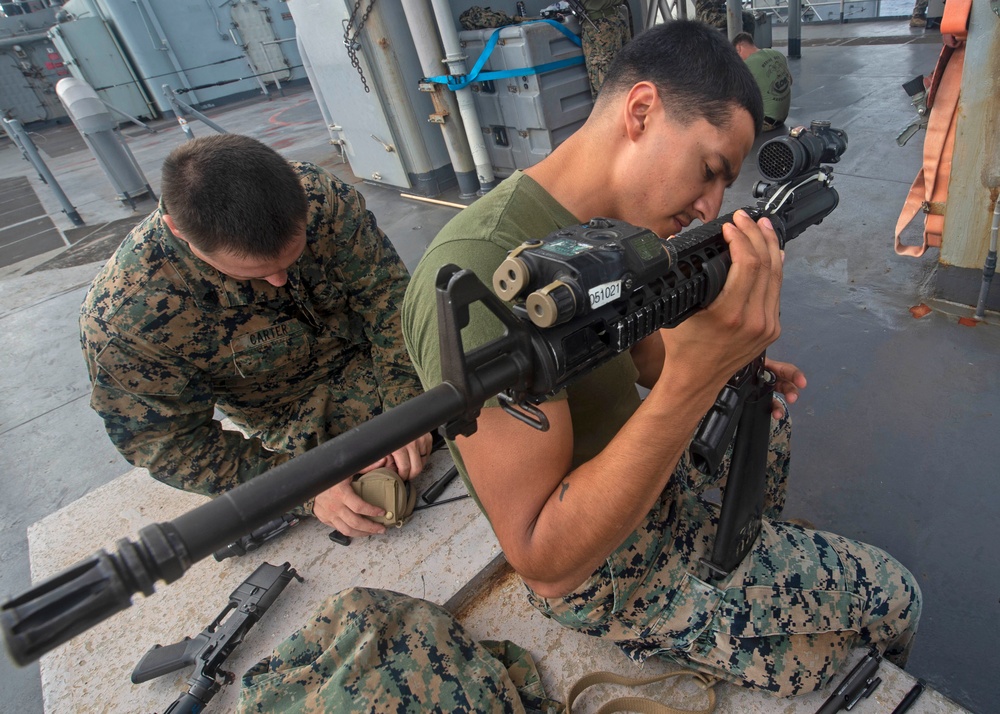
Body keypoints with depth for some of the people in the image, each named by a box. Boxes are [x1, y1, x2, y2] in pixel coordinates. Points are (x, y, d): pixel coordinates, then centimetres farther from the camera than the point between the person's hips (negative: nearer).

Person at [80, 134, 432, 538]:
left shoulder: (320, 197, -26)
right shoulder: (123, 316, -31)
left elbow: (386, 290, -18)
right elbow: (169, 444, -21)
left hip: (372, 354, 3)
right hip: (298, 423, -2)